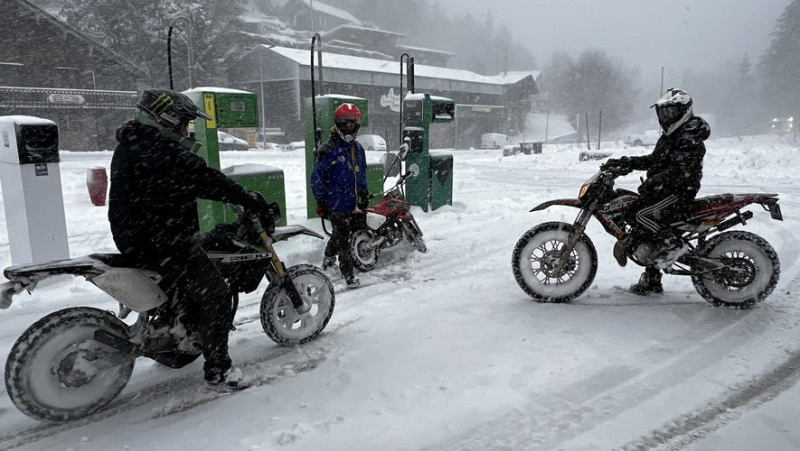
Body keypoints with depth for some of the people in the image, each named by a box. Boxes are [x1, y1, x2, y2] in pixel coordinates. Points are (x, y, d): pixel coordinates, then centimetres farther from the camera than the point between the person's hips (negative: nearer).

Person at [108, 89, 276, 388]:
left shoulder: (130, 146, 15)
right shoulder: (162, 150, -19)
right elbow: (207, 181, -23)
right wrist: (254, 203, -17)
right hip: (163, 243, -11)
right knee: (215, 296, -7)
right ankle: (218, 369, -2)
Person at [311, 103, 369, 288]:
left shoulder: (358, 148, 12)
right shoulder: (328, 149, -11)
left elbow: (361, 174, 23)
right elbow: (317, 177, -10)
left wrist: (364, 195, 20)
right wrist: (320, 202, -10)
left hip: (354, 203, 7)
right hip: (337, 204, -7)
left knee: (339, 235, 19)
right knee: (343, 239, -2)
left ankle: (329, 258, 43)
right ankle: (348, 273, 7)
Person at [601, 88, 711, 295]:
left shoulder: (690, 139, -12)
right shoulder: (670, 135, 19)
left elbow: (680, 171, -25)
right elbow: (654, 160, 23)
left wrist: (653, 183, -35)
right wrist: (624, 162, 12)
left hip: (679, 192, -10)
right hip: (665, 190, 10)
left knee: (639, 215, -28)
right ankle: (652, 281, 16)